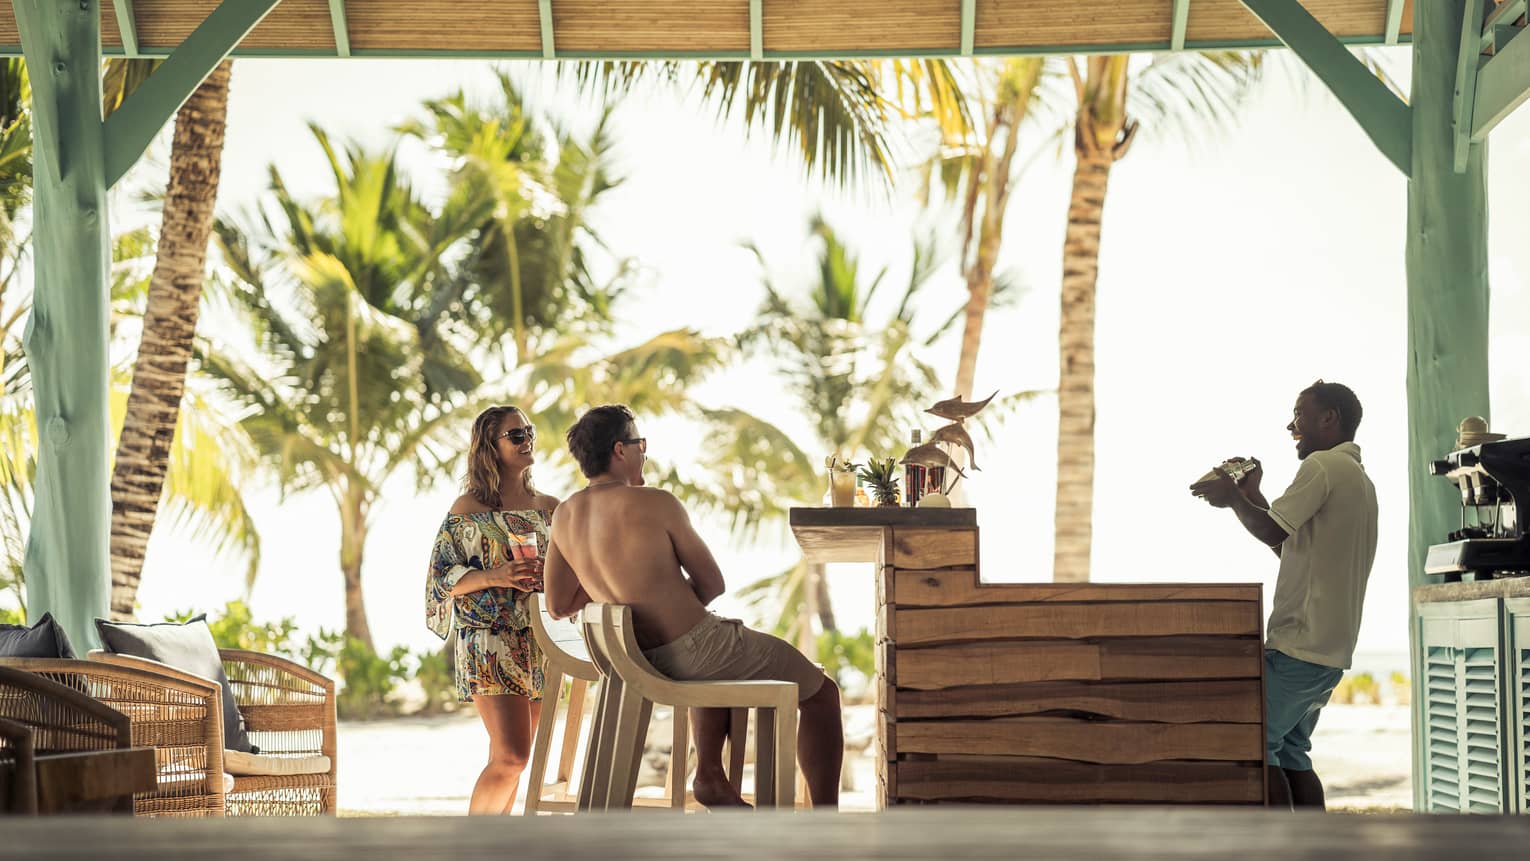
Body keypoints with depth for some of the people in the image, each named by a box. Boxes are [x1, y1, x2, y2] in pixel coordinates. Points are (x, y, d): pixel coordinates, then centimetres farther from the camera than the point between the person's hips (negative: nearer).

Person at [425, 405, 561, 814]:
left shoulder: (549, 507, 12)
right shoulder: (469, 508, -1)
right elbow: (443, 576, -3)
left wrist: (548, 573, -7)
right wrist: (494, 577, -19)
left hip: (541, 641, 5)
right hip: (490, 642, -5)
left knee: (511, 756, 7)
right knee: (511, 756, -15)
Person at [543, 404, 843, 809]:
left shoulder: (565, 516, 0)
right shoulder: (656, 503, -18)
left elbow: (558, 604, 8)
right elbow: (713, 584, -10)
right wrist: (677, 601, 8)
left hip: (640, 661, 7)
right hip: (694, 648, -7)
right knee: (821, 693, 11)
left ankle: (710, 772, 34)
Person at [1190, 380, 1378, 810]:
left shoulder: (1323, 466, -10)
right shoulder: (1359, 478, 22)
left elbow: (1274, 532, -17)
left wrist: (1233, 498, -1)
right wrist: (1253, 497, 22)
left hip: (1299, 644, -10)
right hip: (1332, 648, 10)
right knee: (1289, 750, 12)